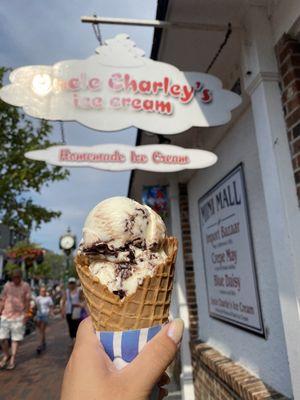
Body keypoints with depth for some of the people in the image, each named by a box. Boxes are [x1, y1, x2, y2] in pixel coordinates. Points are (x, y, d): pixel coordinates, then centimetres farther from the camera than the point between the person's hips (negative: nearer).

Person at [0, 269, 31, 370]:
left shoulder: (25, 286, -3)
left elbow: (27, 301, -1)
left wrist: (26, 314, -6)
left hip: (19, 316, -2)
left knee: (16, 338, 3)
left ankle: (12, 360, 16)